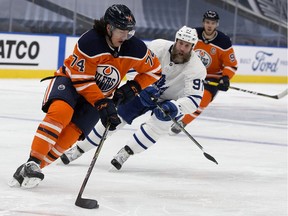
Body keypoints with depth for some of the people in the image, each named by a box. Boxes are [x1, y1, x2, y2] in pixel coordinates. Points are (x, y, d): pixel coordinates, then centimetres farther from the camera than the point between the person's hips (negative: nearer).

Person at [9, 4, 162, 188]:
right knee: (61, 111, -35)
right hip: (70, 81, -3)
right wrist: (103, 105, -29)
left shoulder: (136, 49, -14)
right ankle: (32, 162, -33)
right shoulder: (89, 42, -28)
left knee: (71, 133, -18)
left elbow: (154, 70, 3)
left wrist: (133, 88, -9)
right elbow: (82, 80, -24)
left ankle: (31, 168, -14)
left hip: (101, 95, 4)